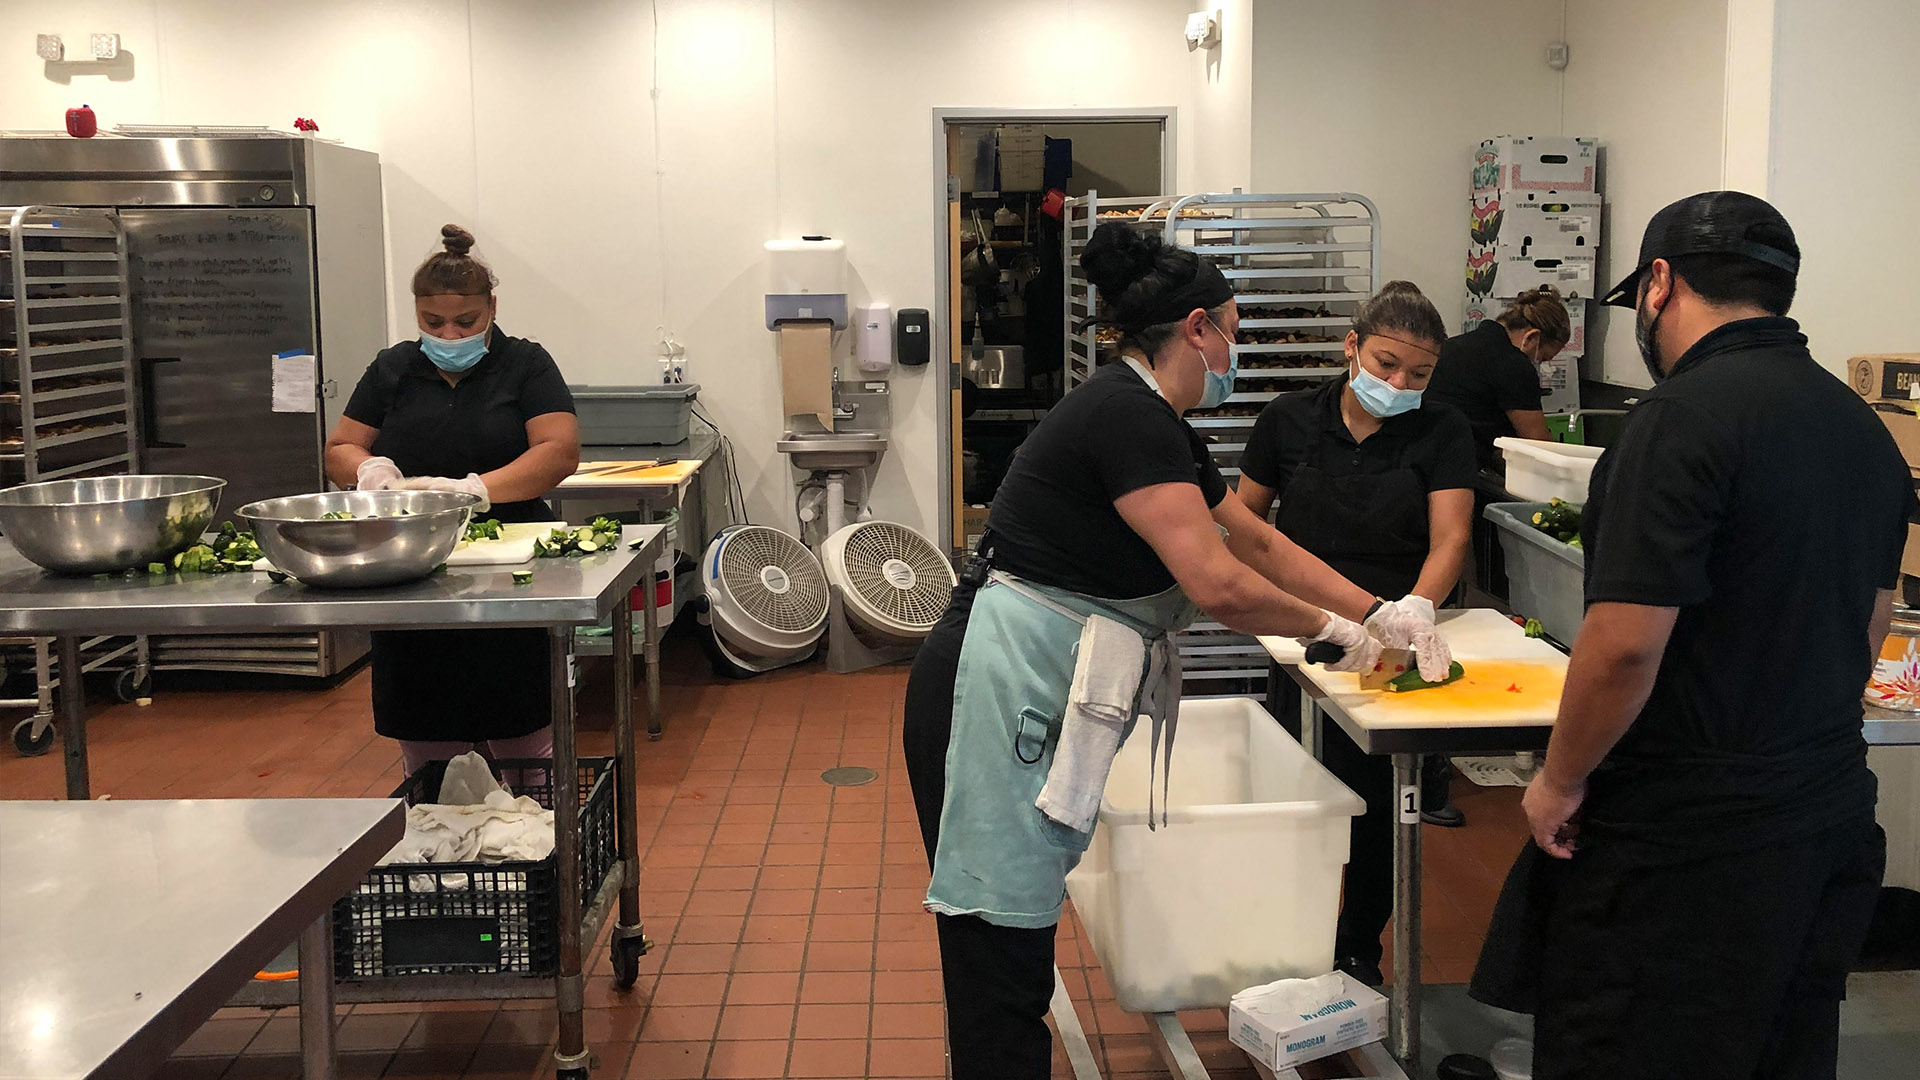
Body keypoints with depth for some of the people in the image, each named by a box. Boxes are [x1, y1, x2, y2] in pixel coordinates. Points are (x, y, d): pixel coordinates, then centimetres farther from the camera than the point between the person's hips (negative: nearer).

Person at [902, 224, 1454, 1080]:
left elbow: (1258, 542, 24)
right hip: (1001, 682, -10)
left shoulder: (1156, 426, 17)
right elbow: (1217, 583, -20)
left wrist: (1379, 613, 19)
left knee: (1015, 928, 13)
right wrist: (1333, 627, -4)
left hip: (1040, 686, 10)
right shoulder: (1129, 415, -15)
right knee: (1000, 939, -5)